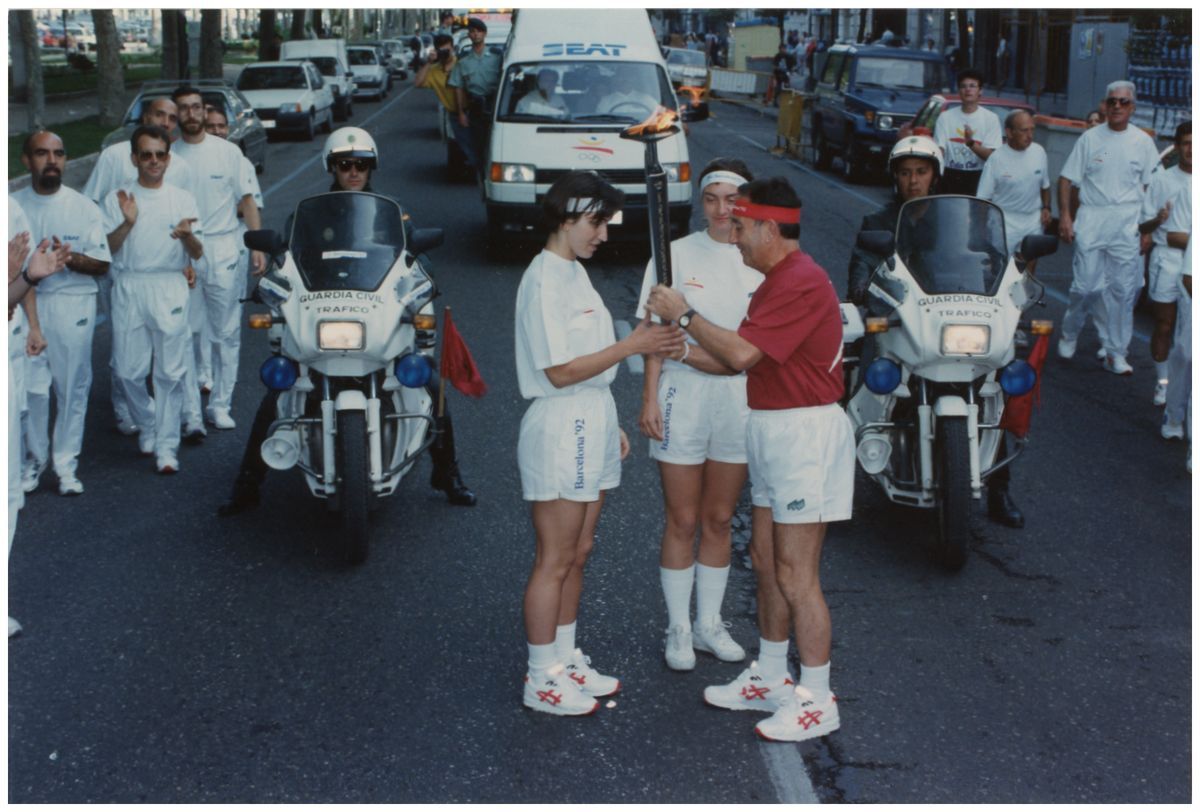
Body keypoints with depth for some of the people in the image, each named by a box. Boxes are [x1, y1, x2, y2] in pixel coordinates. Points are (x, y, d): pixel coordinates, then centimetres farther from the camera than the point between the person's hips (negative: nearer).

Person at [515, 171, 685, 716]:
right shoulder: (544, 281, -17)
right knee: (555, 561, -2)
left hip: (590, 423, 10)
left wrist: (609, 425, 19)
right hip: (559, 429, -10)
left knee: (578, 553, 16)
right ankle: (541, 680, 8)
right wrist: (633, 346, -19)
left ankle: (566, 661, 27)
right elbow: (560, 371, -21)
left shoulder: (575, 273, 14)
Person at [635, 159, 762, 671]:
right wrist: (649, 398, -9)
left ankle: (709, 624, 25)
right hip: (682, 397, -2)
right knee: (683, 522, 4)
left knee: (719, 519, 12)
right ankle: (678, 630, 16)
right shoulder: (677, 254, -3)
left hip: (740, 399, 2)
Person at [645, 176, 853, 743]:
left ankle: (817, 701, 4)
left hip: (806, 436, -11)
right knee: (765, 559, 16)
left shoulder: (802, 283, -19)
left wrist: (684, 315, -14)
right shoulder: (776, 281, 16)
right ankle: (770, 678, 28)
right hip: (773, 432, 11)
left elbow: (742, 353, -25)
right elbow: (744, 359, 16)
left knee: (796, 575, -6)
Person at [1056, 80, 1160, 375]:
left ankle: (1115, 353, 8)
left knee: (1124, 290, 1)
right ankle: (1069, 334, 24)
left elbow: (1151, 186, 7)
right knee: (1085, 286, -1)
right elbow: (1067, 178, 4)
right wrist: (1064, 216, -5)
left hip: (1128, 226, 1)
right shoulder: (1090, 138, 3)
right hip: (1091, 222, -1)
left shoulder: (1143, 142, 6)